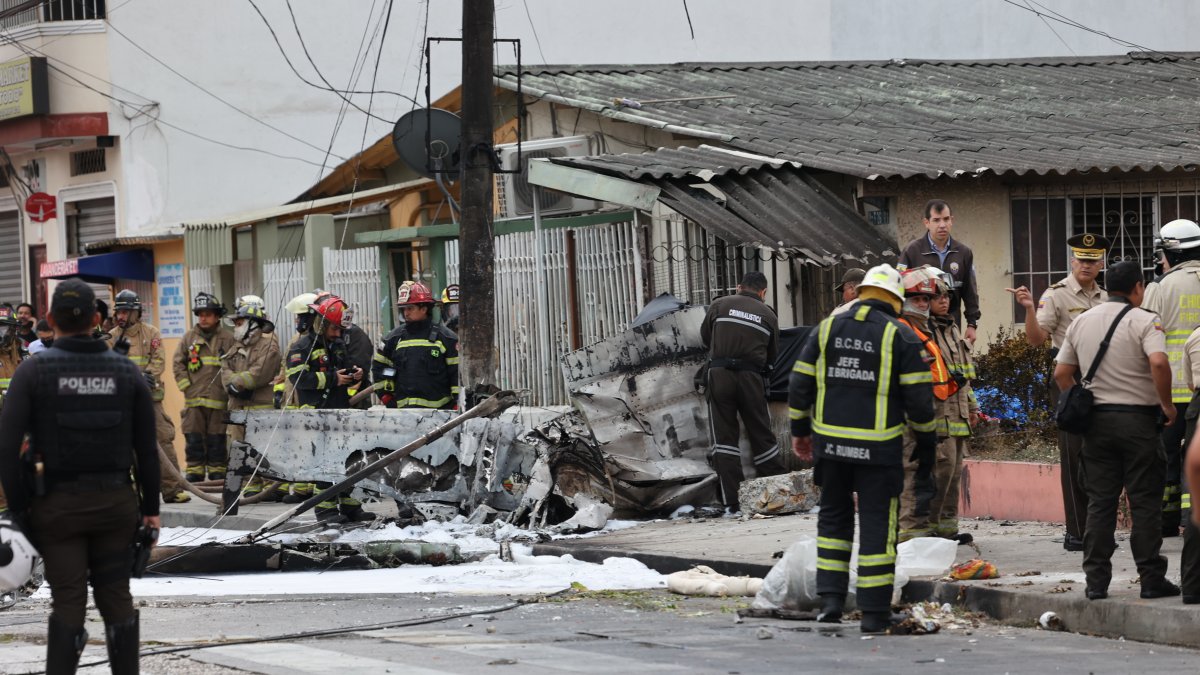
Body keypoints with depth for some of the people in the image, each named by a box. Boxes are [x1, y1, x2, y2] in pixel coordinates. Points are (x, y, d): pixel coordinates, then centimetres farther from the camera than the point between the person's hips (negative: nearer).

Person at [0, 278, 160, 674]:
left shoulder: (34, 372, -6)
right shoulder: (126, 371, 2)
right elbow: (146, 447, 3)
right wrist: (151, 507, 11)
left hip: (58, 505, -2)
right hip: (116, 502, 2)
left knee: (68, 603, 1)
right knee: (117, 598, 9)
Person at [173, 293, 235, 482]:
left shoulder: (227, 339, 4)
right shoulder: (189, 337, 9)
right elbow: (178, 363, 9)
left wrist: (229, 387, -5)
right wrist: (185, 386, 1)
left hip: (219, 399, -2)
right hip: (194, 399, 2)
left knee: (217, 439, 2)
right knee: (194, 438, 1)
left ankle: (217, 473, 9)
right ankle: (194, 473, 7)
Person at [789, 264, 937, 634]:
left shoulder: (827, 329, 6)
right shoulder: (900, 336, -4)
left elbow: (800, 384, 7)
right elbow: (919, 397, -6)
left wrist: (800, 430, 19)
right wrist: (927, 443, 6)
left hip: (830, 440, 3)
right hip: (879, 447, -3)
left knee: (833, 516, 18)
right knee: (877, 523, 3)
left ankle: (830, 598, 10)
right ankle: (875, 613, 4)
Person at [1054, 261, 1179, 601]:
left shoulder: (1081, 322, 10)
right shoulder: (1144, 321, -8)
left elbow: (1061, 373, 11)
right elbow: (1159, 363, -24)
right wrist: (1167, 405, -12)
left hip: (1096, 420, 5)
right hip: (1138, 419, -5)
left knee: (1099, 502, 7)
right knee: (1145, 502, 1)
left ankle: (1096, 580, 5)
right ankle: (1151, 579, 1)